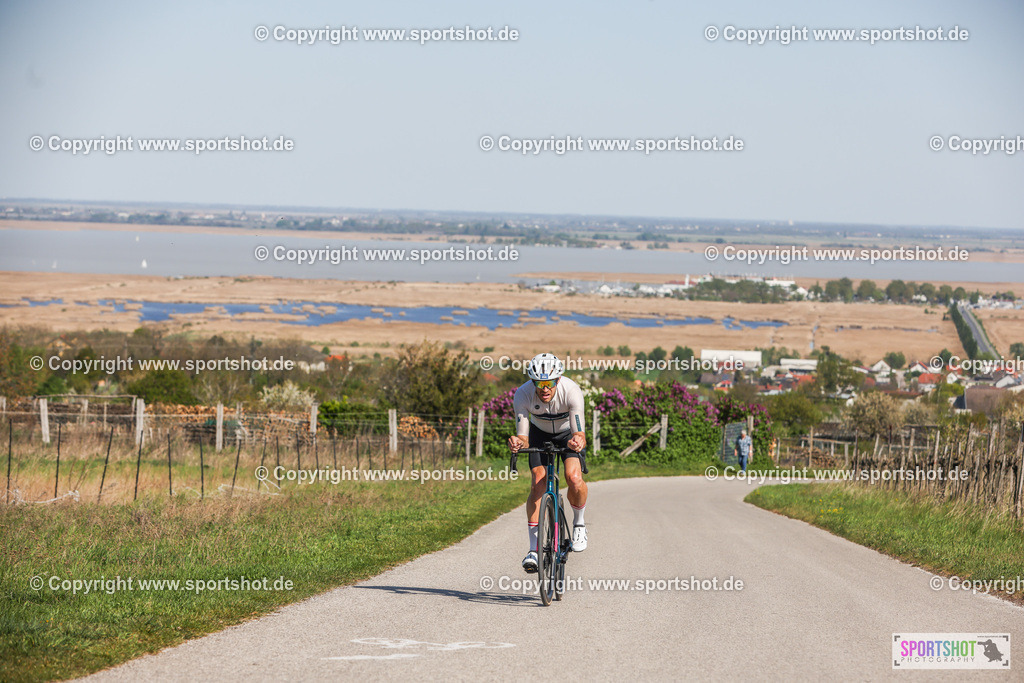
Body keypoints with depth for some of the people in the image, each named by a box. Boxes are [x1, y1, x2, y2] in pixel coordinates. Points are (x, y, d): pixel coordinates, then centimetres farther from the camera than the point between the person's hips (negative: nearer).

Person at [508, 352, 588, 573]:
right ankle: (534, 548, -11)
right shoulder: (522, 395, -31)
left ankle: (579, 522, 5)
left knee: (574, 478, -25)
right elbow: (523, 437, -30)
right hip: (540, 434, 1)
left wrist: (578, 441, -63)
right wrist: (518, 443, -53)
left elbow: (580, 434, -40)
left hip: (568, 433, -1)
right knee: (538, 483, -16)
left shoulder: (571, 391, -36)